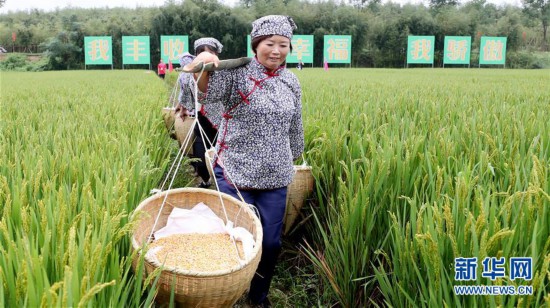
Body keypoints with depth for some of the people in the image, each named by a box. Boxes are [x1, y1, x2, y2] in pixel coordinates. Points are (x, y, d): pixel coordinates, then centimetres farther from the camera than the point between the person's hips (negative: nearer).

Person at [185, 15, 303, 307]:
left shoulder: (291, 81, 5)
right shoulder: (238, 70, -9)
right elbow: (207, 92, -27)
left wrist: (294, 158, 24)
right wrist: (203, 64, -46)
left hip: (275, 177, 4)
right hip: (234, 172, -4)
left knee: (270, 242, 13)